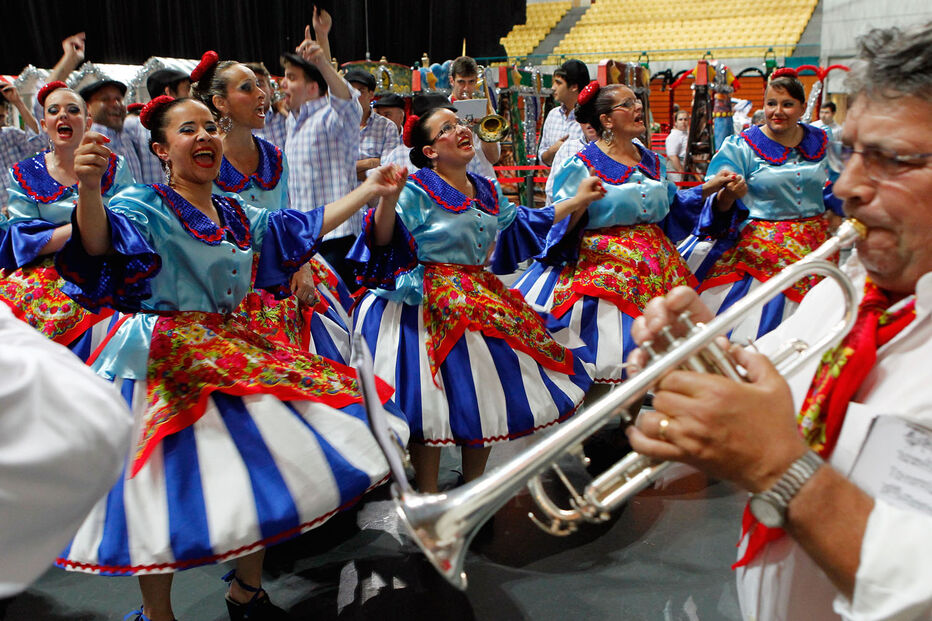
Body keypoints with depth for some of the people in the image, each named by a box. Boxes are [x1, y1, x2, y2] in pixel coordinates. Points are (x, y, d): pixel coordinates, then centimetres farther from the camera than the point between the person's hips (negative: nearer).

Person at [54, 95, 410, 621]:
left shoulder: (238, 215, 13)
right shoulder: (147, 206, -9)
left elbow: (305, 228, 21)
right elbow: (101, 244, -28)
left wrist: (371, 190, 22)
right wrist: (89, 189, -50)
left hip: (233, 350, 7)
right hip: (165, 361, -7)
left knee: (265, 465, 10)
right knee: (168, 488, -3)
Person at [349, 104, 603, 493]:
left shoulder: (487, 191, 12)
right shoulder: (417, 191, -11)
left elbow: (520, 224, 26)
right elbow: (383, 241, -21)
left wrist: (577, 202, 29)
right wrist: (386, 200, -41)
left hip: (480, 297, 8)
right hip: (429, 307, -7)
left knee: (487, 393, 11)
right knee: (433, 397, -8)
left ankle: (474, 484, 30)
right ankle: (428, 495, 10)